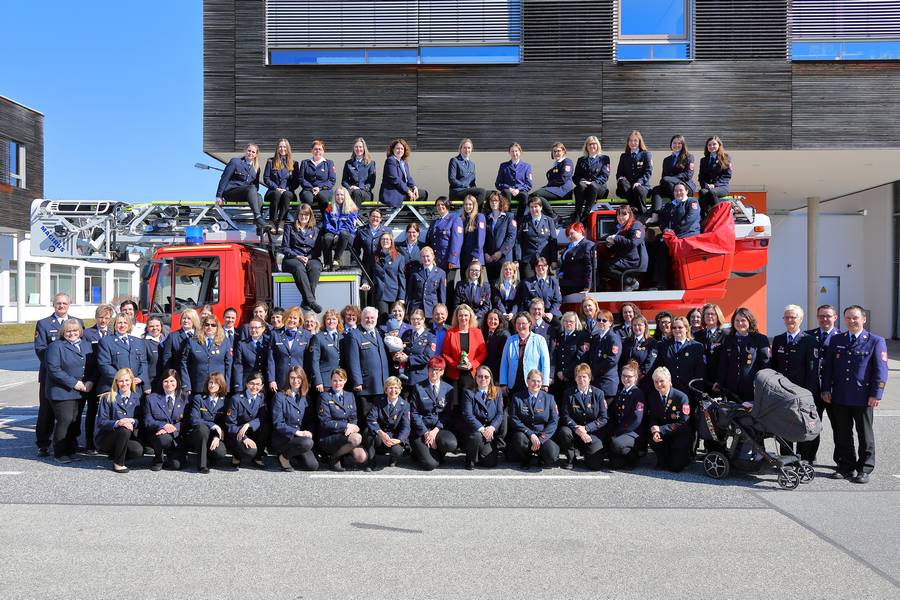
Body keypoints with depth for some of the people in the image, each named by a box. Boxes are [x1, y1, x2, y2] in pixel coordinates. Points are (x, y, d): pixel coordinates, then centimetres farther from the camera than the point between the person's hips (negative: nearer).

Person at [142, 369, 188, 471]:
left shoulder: (185, 398, 7)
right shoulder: (151, 399, 6)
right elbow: (148, 422, -1)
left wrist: (173, 428, -19)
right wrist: (163, 425, -20)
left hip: (177, 438, 0)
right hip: (157, 435, 0)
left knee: (176, 465, -20)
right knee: (164, 438, -36)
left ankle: (171, 456, 18)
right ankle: (158, 459, -3)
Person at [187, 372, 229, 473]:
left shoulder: (224, 401, 4)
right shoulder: (198, 398, -1)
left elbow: (224, 423, 1)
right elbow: (194, 420, -11)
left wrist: (217, 437, -17)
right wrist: (213, 426, -21)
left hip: (215, 437, 1)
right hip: (196, 435, -1)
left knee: (220, 453, -29)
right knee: (202, 428, -36)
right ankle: (202, 464, -22)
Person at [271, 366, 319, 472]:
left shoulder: (306, 398, 11)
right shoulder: (280, 397, -4)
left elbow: (312, 420, 11)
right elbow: (278, 423, -10)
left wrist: (309, 432, -11)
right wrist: (297, 432, -20)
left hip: (301, 436, 5)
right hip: (281, 438, -5)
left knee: (313, 466, -13)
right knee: (307, 443, -33)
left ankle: (291, 457, 15)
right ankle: (284, 457, -5)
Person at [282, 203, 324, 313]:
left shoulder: (316, 230, 21)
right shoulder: (290, 229, 16)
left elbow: (318, 250, 12)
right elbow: (284, 248, 7)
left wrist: (308, 258, -8)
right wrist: (298, 256, -9)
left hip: (311, 258, 1)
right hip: (292, 258, -1)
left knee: (315, 267, -36)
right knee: (299, 268, -39)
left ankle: (306, 301, -42)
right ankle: (311, 300, -49)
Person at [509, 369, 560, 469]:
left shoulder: (549, 398, 8)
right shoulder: (517, 398, 3)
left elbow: (554, 421, 0)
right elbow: (514, 420, -5)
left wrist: (541, 438, -14)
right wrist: (530, 434, -18)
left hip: (544, 435, 0)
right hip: (524, 433, 0)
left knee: (551, 456, -28)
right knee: (520, 438, -35)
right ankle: (525, 460, -2)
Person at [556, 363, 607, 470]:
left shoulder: (598, 394, 0)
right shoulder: (568, 393, 0)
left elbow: (603, 418, -4)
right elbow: (565, 415, -7)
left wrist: (586, 428, -15)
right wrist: (576, 428, -24)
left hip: (593, 433, 0)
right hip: (574, 430, 0)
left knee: (596, 465, -16)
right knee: (564, 432, -34)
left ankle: (585, 452, 22)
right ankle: (570, 459, -6)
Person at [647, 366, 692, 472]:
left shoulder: (681, 397, -17)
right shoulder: (651, 396, -1)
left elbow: (684, 423, -20)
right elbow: (652, 418, 2)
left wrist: (661, 429, -25)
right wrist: (654, 431, -21)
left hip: (681, 436, -4)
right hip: (663, 435, 4)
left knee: (675, 468, -13)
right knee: (653, 440, -29)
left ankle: (682, 456, 24)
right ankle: (663, 461, 3)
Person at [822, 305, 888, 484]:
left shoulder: (876, 341, -1)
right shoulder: (836, 340, 9)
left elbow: (881, 370, -5)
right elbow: (827, 367, 11)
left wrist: (876, 394, -12)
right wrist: (826, 389, 4)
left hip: (863, 398, -3)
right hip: (839, 397, 3)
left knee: (865, 435, 7)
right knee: (842, 435, 9)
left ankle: (865, 469, 18)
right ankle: (845, 467, 21)